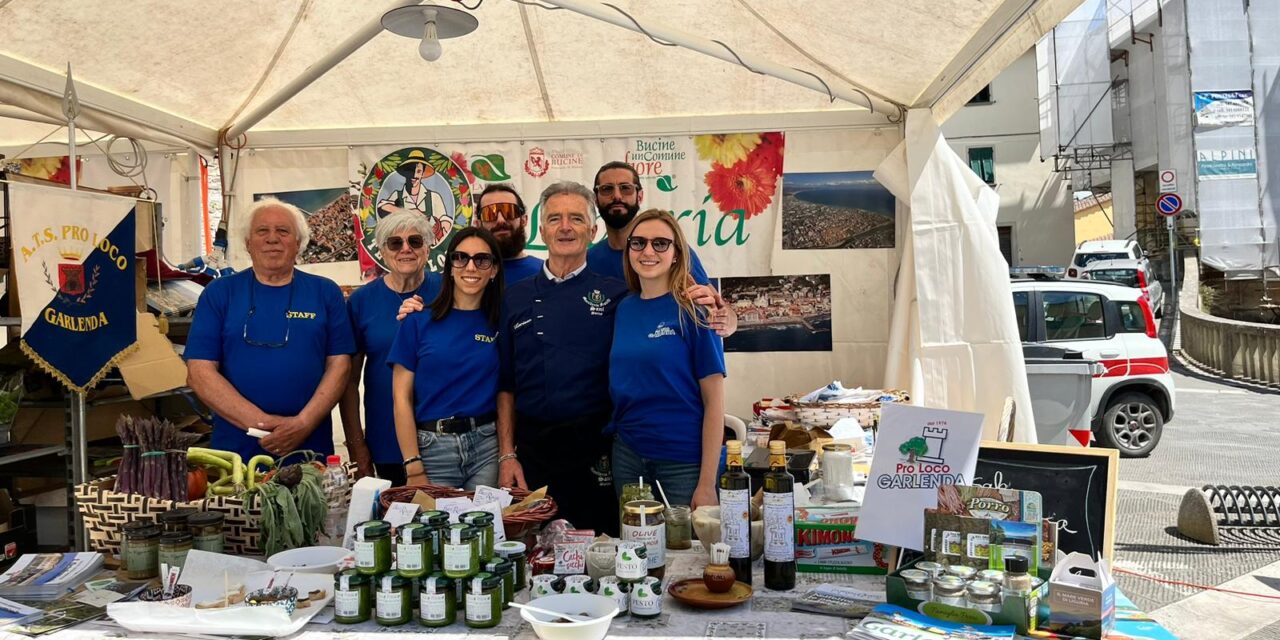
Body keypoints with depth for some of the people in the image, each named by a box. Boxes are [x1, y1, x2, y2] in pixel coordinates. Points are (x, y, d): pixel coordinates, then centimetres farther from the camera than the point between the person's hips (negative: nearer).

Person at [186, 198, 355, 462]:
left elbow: (339, 365, 0)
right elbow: (199, 372, -2)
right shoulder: (219, 293, 4)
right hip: (235, 450, 0)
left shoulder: (325, 292, 5)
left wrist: (303, 423, -14)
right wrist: (259, 422, -14)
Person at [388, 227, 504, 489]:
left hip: (487, 445, 1)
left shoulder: (498, 324, 5)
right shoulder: (419, 321, -1)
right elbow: (402, 398, -2)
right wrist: (414, 469, -7)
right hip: (432, 447, -1)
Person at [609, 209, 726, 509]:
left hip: (685, 461, -4)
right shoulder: (624, 309, 4)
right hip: (627, 456, 5)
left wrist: (707, 484, -13)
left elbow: (714, 400, -11)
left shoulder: (693, 310, -9)